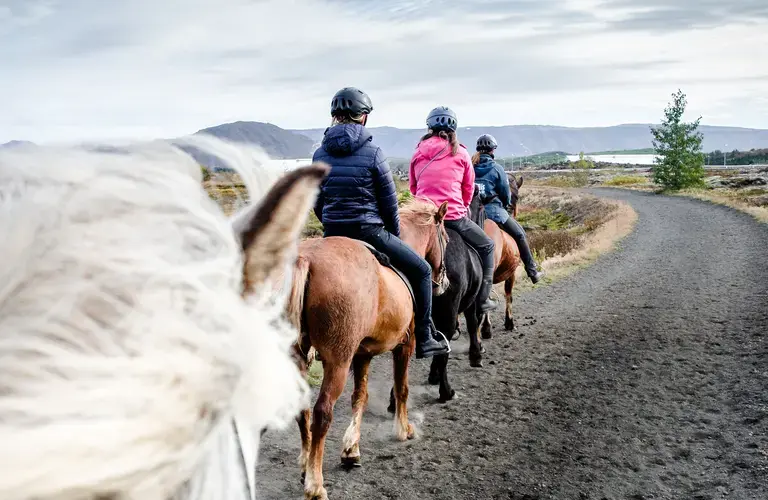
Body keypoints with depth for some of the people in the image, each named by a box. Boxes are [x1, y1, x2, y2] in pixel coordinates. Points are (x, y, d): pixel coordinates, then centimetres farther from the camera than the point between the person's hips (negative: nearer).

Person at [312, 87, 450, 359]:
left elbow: (317, 203, 10)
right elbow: (389, 202, -4)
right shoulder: (373, 153, -10)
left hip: (332, 234, 5)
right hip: (369, 232, -5)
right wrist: (395, 234, 12)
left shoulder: (320, 154, 4)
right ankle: (424, 340, 12)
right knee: (422, 270, 12)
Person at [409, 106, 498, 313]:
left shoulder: (418, 153, 8)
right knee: (486, 245, 16)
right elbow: (469, 189, 10)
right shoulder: (461, 154, 2)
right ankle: (483, 298, 11)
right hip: (454, 216, -3)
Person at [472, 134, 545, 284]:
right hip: (493, 208, -4)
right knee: (519, 234, 10)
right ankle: (532, 272, 11)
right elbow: (506, 193, 0)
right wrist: (506, 204, 20)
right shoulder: (497, 168, -4)